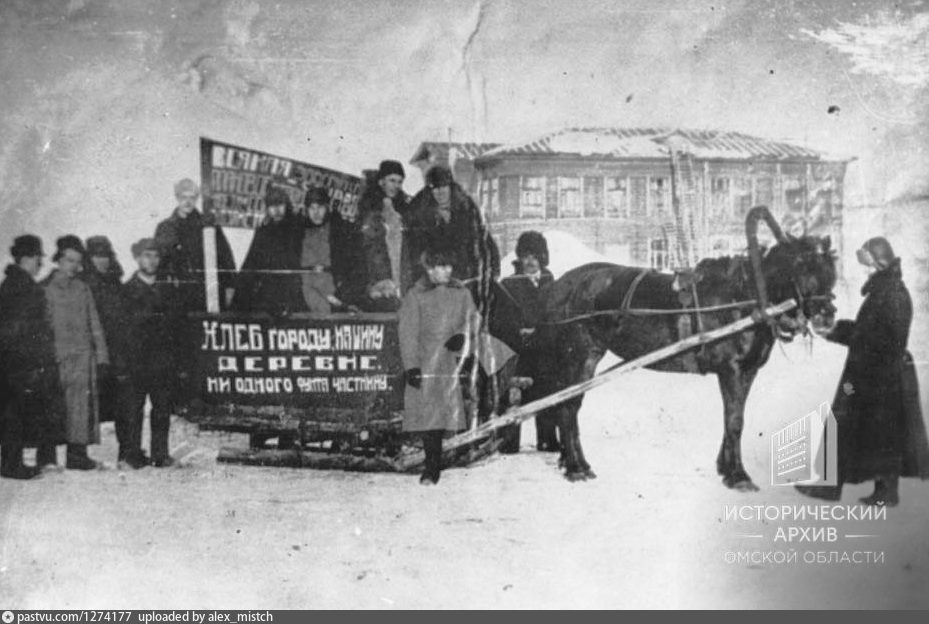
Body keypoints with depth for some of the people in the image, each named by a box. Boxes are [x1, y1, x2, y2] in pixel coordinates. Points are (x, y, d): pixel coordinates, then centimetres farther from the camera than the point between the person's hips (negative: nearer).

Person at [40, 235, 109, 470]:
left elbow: (94, 323, 15)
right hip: (54, 354, -3)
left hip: (82, 354, 3)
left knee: (82, 405, -3)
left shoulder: (82, 289, 14)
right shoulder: (45, 288, 4)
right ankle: (46, 456, 4)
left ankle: (77, 453, 0)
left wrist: (101, 353, 7)